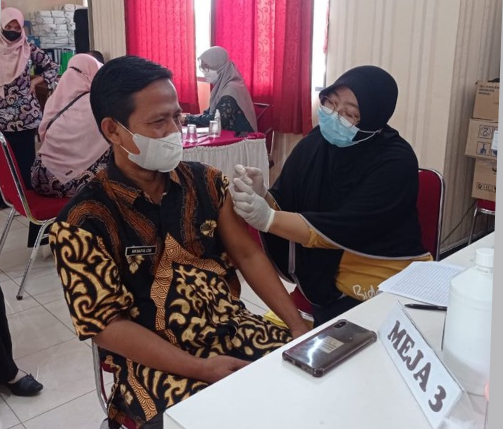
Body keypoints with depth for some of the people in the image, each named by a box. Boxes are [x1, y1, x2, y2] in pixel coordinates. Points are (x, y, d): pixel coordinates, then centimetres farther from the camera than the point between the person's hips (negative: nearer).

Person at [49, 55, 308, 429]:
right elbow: (107, 324, -12)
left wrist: (298, 326, -5)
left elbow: (247, 254, 4)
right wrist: (200, 368, -20)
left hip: (234, 329, 5)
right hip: (156, 361, -4)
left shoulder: (206, 182, 2)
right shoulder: (83, 223, -12)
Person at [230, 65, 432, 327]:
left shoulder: (395, 160, -16)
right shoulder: (314, 143, 0)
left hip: (392, 282, -3)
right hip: (328, 278, 4)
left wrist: (267, 218, -33)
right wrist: (260, 197, -27)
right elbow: (284, 207, -4)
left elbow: (343, 230, -25)